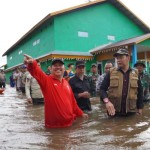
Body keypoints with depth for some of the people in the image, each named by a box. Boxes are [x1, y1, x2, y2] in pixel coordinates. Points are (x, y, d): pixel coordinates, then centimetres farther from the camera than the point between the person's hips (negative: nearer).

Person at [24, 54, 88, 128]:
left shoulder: (66, 83, 10)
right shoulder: (46, 80, -7)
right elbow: (36, 72, -27)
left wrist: (80, 114, 20)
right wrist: (32, 63, -48)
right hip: (53, 124, -4)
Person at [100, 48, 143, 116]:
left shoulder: (135, 74, 5)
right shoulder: (111, 73, 1)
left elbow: (140, 92, 10)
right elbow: (102, 88, -2)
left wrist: (140, 109, 6)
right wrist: (107, 101, -19)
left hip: (130, 112, 1)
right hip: (114, 112, -1)